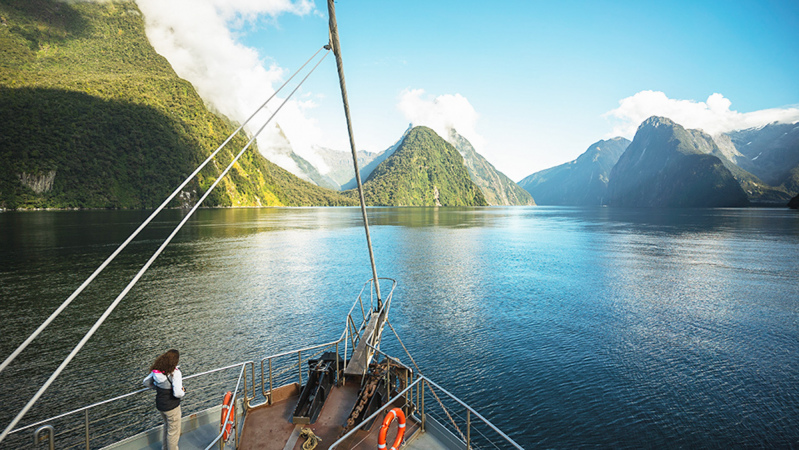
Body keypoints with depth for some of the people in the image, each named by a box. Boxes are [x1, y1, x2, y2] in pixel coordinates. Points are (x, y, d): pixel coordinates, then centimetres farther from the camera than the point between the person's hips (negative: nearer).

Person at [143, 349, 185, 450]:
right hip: (171, 407, -7)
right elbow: (177, 393, -33)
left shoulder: (156, 370, -10)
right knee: (173, 431, 16)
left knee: (167, 425, 32)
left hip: (159, 405, 7)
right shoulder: (175, 372, -30)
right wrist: (183, 391, -12)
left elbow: (146, 382, 7)